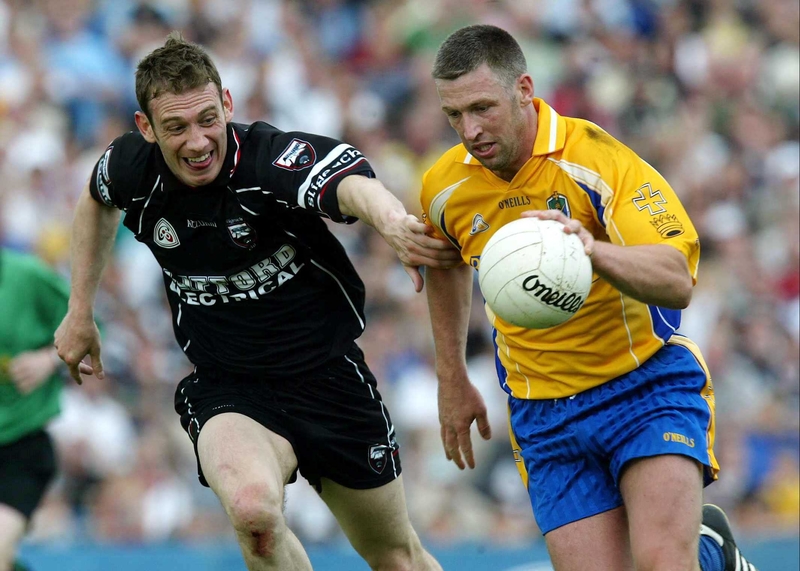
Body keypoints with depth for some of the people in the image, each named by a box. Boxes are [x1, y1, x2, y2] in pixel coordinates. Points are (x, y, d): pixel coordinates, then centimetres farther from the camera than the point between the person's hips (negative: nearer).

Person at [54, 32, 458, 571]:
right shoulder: (132, 169, -11)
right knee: (253, 508, -33)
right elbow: (96, 199, 16)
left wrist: (393, 221, -71)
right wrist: (81, 312, 17)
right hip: (226, 389, 1)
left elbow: (352, 183, -48)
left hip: (329, 377, -1)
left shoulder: (274, 159, -25)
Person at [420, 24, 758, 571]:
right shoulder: (445, 188, 0)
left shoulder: (596, 157, -16)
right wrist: (453, 380, 24)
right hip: (544, 418, 5)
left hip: (648, 387, -4)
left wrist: (593, 249, -43)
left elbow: (678, 280, -25)